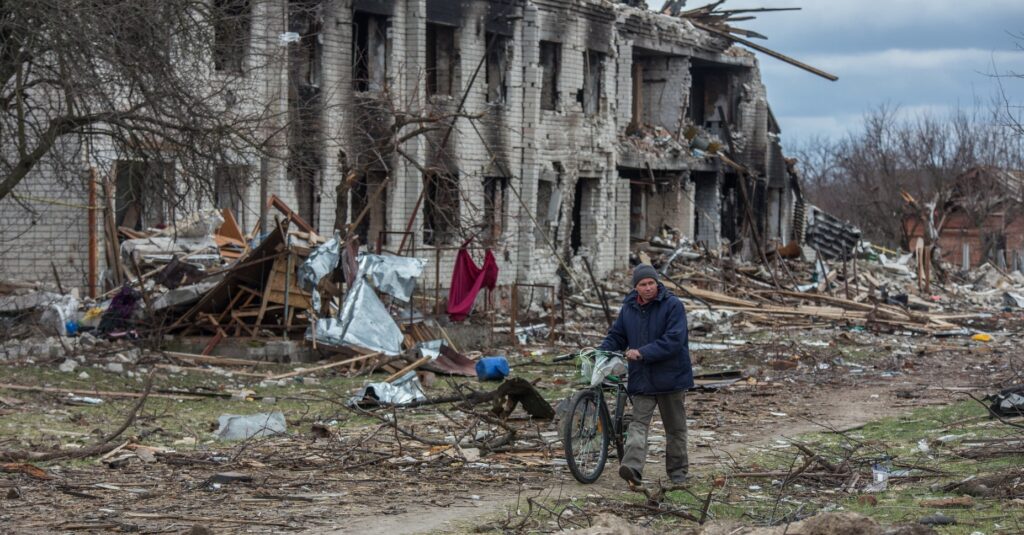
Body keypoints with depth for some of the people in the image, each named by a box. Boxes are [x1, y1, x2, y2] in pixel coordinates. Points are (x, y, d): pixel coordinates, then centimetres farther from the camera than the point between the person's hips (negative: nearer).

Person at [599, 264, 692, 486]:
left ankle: (678, 472, 21)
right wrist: (600, 353, -4)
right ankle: (632, 467, -26)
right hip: (641, 378, 3)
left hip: (670, 376, -3)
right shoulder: (628, 308, 7)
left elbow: (674, 340, -20)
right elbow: (616, 336, 15)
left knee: (675, 427, 10)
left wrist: (642, 353, -24)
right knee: (638, 423, -12)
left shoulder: (673, 305, -10)